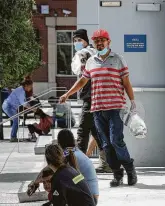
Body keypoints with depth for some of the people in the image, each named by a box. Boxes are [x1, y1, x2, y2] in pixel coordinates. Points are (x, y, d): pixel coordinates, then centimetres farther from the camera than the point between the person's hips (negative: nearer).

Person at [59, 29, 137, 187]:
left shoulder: (118, 60, 3)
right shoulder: (91, 62, 13)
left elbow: (126, 83, 3)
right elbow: (82, 81, 23)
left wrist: (132, 102, 0)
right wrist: (67, 94, 16)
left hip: (116, 107, -4)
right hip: (97, 109, 4)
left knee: (116, 140, -13)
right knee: (106, 144, 4)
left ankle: (130, 170, 4)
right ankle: (117, 174, 11)